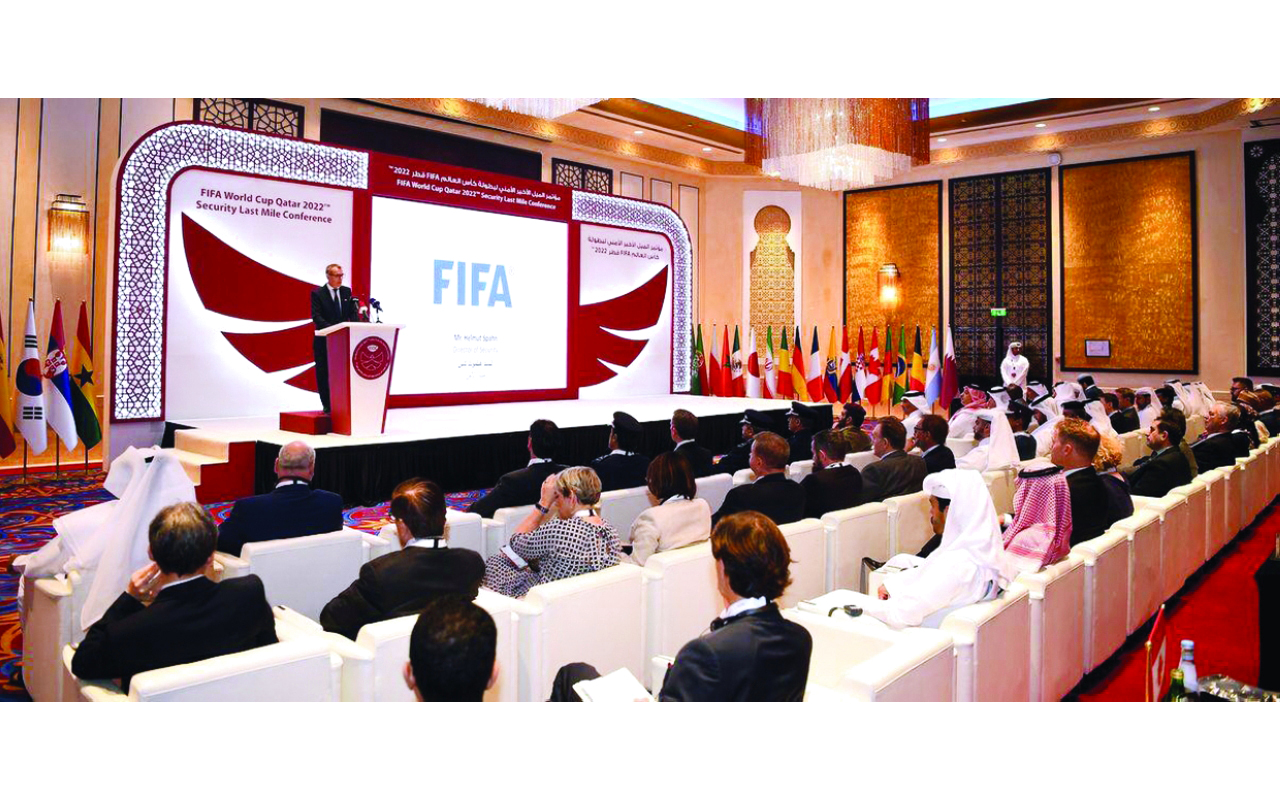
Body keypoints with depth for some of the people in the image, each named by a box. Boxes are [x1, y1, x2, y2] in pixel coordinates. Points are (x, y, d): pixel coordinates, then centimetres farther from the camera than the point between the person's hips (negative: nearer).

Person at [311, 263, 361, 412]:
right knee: (324, 374, 2)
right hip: (324, 340, -3)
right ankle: (327, 405, 9)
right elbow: (316, 317, -12)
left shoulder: (347, 292, 9)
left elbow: (353, 313, 6)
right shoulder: (317, 293, -4)